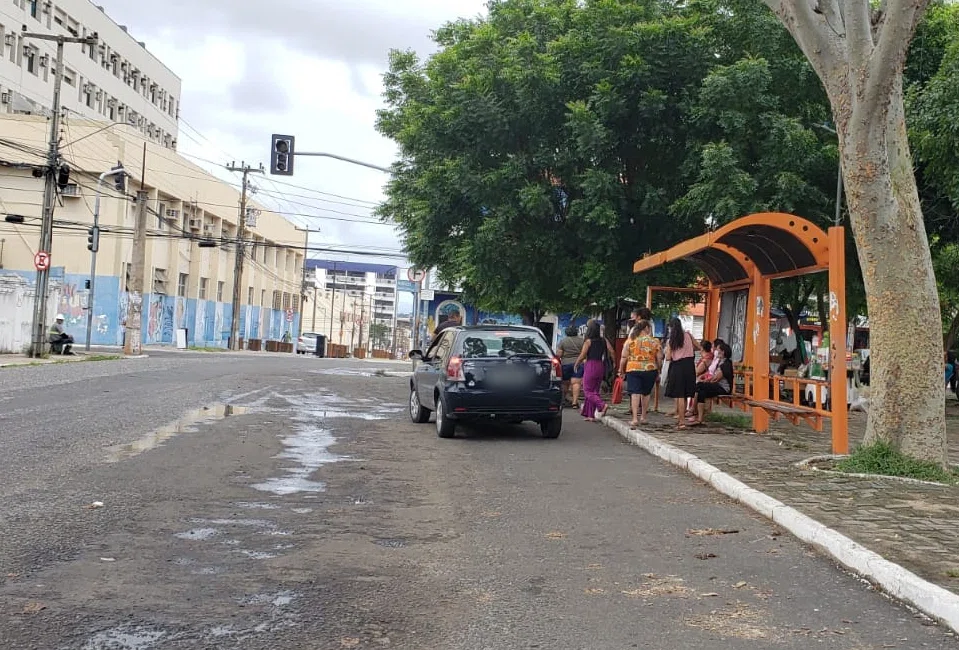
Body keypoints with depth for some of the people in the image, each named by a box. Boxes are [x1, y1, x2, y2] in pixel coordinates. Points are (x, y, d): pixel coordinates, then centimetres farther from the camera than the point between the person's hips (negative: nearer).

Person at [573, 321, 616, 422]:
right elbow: (612, 352, -1)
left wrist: (576, 365, 6)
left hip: (590, 365, -6)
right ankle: (590, 415, 11)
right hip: (601, 366, 6)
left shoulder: (588, 341, -9)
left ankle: (602, 405, -23)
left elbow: (582, 356, -9)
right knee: (595, 390, 12)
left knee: (587, 390, 1)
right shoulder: (604, 341, 5)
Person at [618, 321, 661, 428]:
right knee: (646, 393, 16)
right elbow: (659, 358, 2)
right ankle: (643, 418, 24)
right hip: (650, 370, 1)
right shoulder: (654, 342, 1)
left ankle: (635, 419, -17)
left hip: (633, 370, -1)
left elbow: (624, 357, 0)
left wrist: (621, 370, 11)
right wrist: (657, 369, 18)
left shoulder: (630, 340, 1)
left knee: (635, 393, -6)